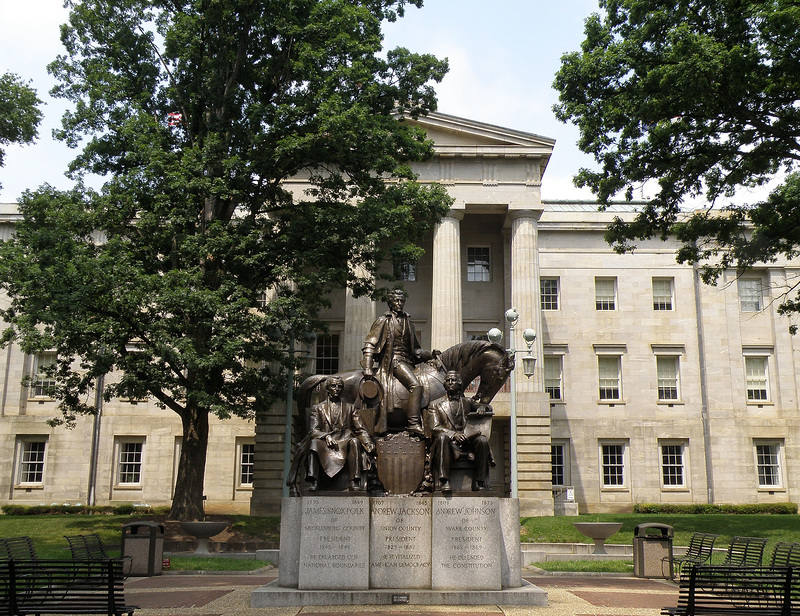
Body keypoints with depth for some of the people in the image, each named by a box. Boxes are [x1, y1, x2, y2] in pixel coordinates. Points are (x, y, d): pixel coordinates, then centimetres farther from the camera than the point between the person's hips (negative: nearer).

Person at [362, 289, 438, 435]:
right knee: (416, 386, -23)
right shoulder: (383, 321, 3)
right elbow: (370, 344, -3)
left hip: (406, 361, 6)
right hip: (392, 361, -6)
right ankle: (413, 424, -21)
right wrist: (367, 368, -12)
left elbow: (415, 349, 25)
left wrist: (430, 354, 9)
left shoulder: (408, 322, 19)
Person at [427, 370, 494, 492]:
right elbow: (434, 428, 0)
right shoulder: (435, 404, 14)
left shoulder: (467, 402, 22)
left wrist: (482, 408, 4)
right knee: (442, 437, -36)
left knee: (482, 440, -27)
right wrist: (453, 434, -18)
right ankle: (444, 481, -39)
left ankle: (479, 484, -23)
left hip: (465, 442, 2)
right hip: (448, 443, -2)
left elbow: (488, 408, 30)